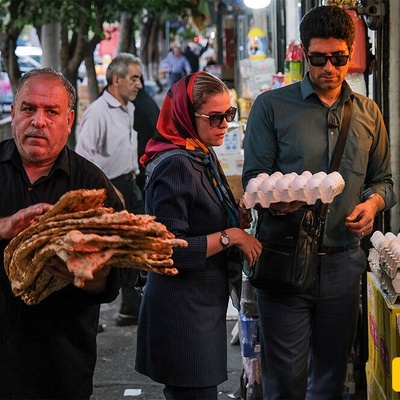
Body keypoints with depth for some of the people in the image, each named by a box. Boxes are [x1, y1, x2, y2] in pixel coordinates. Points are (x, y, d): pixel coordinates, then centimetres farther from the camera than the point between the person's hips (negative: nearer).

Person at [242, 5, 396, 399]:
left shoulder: (367, 113, 11)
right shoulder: (272, 106, 0)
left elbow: (382, 178, 18)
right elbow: (254, 178, -3)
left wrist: (373, 202, -5)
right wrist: (275, 199, -25)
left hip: (343, 261, 4)